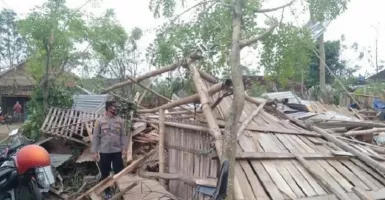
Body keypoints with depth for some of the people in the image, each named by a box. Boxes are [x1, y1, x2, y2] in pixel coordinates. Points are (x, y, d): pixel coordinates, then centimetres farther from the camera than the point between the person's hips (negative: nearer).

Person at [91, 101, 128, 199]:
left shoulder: (120, 121, 2)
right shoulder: (100, 121, -5)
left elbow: (123, 135, 3)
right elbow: (95, 137, -3)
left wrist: (124, 148, -5)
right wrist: (94, 151, -6)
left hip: (117, 151, 1)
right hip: (104, 152, -1)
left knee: (119, 172, 6)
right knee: (105, 173, 11)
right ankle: (107, 192, 28)